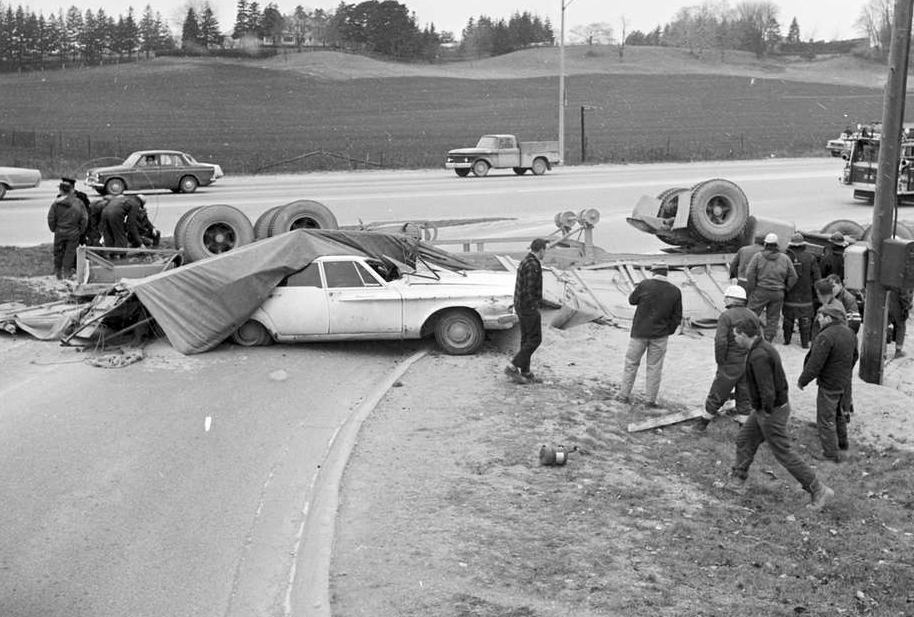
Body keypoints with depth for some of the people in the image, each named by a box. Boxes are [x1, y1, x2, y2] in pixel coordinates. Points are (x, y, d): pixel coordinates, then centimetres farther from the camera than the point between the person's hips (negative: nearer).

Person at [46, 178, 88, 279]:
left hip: (60, 232, 0)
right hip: (73, 233, 0)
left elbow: (51, 218, -4)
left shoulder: (56, 203, -7)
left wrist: (53, 229, 10)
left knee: (58, 252, 15)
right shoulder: (78, 202, -5)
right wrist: (81, 231, 8)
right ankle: (66, 272, 7)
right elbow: (84, 219, -2)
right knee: (70, 252, 7)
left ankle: (58, 272, 23)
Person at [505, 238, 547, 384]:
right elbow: (529, 290, -23)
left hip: (521, 306, 10)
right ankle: (512, 367, -5)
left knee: (527, 339, 13)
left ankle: (525, 373, 17)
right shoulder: (533, 265, -20)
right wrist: (534, 309, -17)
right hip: (529, 307, -10)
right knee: (535, 339, -4)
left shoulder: (525, 262, 13)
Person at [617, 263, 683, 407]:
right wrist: (669, 331, 15)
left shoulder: (645, 285, -12)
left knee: (631, 363, 11)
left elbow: (632, 300, 3)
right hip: (660, 335, 2)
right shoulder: (675, 291, -3)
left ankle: (624, 395, 16)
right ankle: (651, 399, 12)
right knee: (654, 367, 9)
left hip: (639, 332, -1)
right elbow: (677, 316, 3)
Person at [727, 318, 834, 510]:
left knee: (784, 454, 1)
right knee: (744, 440, 18)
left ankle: (818, 490, 8)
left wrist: (767, 412, -18)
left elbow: (767, 391, -31)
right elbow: (781, 381, 16)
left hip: (771, 412, -10)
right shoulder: (766, 348, 7)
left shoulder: (758, 355, -26)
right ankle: (737, 480, 29)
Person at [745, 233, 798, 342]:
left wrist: (753, 288, -3)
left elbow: (749, 273, -12)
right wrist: (785, 289, 13)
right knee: (772, 319, 11)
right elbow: (793, 277, 5)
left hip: (760, 291, -3)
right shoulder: (785, 258, 4)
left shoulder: (758, 256, -5)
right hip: (778, 293, 3)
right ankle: (767, 342, 14)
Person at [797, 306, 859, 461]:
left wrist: (802, 381, -11)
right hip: (845, 381, 9)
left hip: (829, 384, -9)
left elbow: (814, 365, -25)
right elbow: (854, 357, 15)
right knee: (838, 413, 28)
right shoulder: (850, 333, 1)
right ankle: (842, 441, 44)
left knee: (826, 419, 4)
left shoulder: (825, 337, -27)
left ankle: (831, 453, 9)